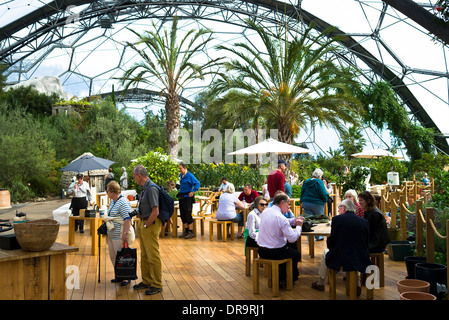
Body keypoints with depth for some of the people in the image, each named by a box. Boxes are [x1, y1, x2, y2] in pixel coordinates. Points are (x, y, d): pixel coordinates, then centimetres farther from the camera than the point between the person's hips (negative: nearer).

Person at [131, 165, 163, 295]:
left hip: (151, 224, -10)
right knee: (144, 255, 18)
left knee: (153, 256, -1)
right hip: (143, 223, 10)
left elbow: (155, 212, -24)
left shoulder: (151, 188, -21)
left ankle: (157, 285, 10)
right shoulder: (144, 188, 10)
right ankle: (146, 281, 31)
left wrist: (146, 225, -16)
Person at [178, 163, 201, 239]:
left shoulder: (190, 176, -12)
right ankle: (186, 231, 20)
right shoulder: (181, 175, 12)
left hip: (188, 197, -8)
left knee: (188, 215, -6)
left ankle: (191, 232, 0)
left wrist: (193, 191, -20)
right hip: (182, 197, 8)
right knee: (182, 215, 10)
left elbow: (198, 183, -15)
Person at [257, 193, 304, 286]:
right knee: (296, 254, 21)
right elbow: (293, 239, -20)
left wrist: (294, 220, 11)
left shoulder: (265, 212, 2)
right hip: (275, 252, -7)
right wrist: (299, 226, -5)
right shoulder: (281, 218, -23)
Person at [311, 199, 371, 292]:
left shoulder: (337, 219, -7)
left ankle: (320, 283, 41)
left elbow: (331, 243, -5)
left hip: (341, 260, -4)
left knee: (325, 253, 27)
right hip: (361, 261, 4)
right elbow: (366, 244, 7)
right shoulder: (364, 222, 1)